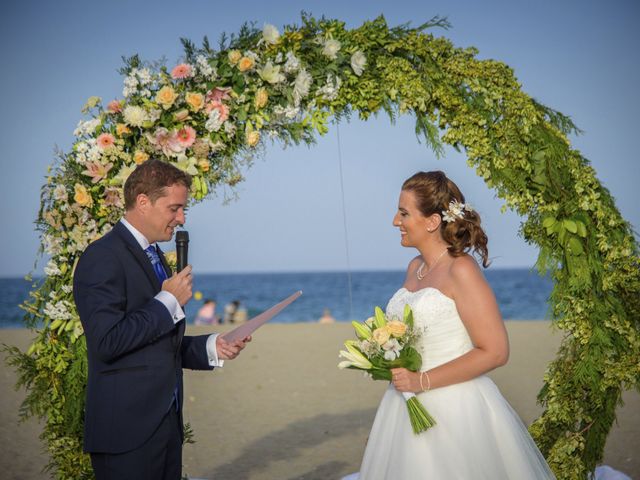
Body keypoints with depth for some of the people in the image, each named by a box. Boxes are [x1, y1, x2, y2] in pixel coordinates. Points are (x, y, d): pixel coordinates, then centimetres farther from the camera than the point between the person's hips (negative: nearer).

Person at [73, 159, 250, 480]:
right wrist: (169, 301, -14)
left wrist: (211, 348, 7)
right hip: (126, 430, -9)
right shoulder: (103, 257, -12)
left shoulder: (154, 257, 17)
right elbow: (107, 342, -22)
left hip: (166, 423, 9)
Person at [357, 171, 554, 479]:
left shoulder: (460, 270, -14)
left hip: (454, 408, -7)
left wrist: (422, 381, -18)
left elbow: (495, 352, -18)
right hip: (409, 405, 7)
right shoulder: (415, 267, 8)